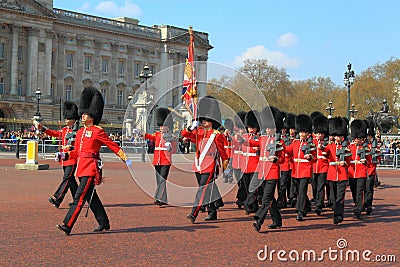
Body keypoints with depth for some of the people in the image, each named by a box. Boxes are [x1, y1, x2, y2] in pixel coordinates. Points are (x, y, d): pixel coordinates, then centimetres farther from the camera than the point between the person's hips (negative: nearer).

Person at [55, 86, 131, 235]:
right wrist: (64, 155, 3)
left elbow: (113, 146, -4)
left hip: (91, 169, -8)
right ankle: (104, 223, 25)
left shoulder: (98, 131, -7)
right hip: (81, 169, 8)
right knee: (91, 198, 13)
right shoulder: (80, 132, 15)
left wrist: (125, 159, -4)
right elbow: (76, 152, 19)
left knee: (79, 197, -12)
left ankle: (67, 225, -15)